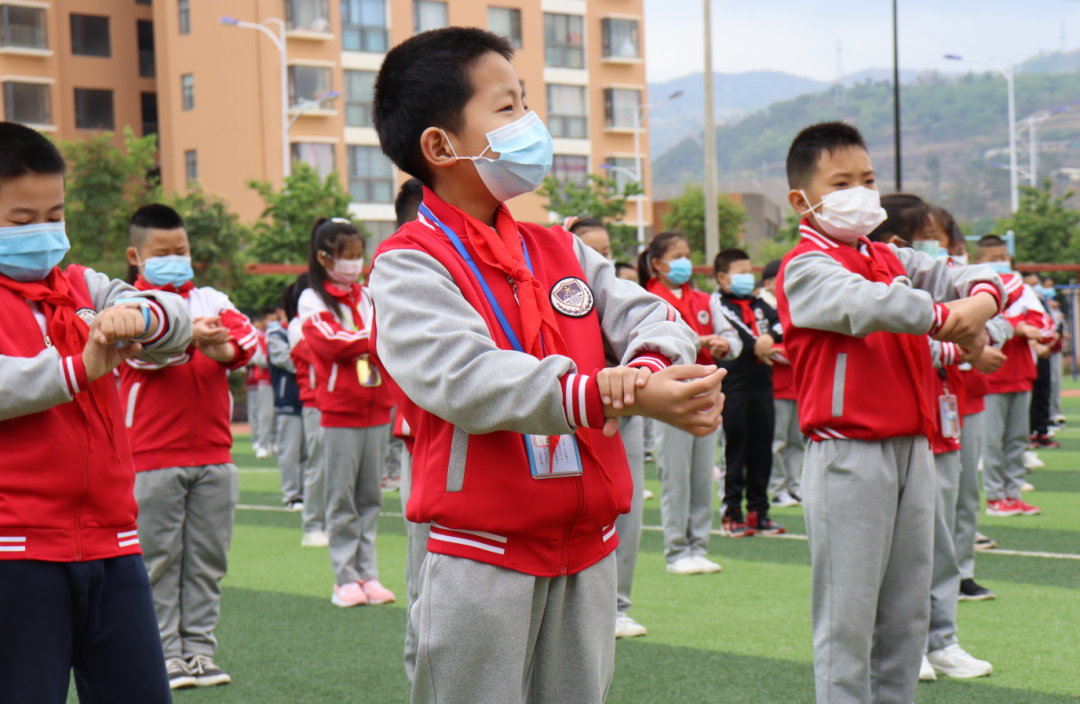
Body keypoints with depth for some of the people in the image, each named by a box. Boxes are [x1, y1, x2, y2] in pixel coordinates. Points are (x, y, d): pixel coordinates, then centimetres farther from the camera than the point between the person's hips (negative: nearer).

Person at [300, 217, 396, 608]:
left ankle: (368, 574, 11)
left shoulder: (369, 296, 14)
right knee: (342, 498, -1)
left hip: (377, 409, 5)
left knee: (370, 497, 7)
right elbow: (330, 341, -14)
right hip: (340, 412, -5)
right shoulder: (313, 300, 0)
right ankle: (345, 579, 3)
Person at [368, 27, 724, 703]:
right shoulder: (409, 266, -10)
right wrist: (613, 396, -35)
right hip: (483, 562, -6)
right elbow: (466, 379, -25)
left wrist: (649, 367, -23)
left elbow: (647, 315, 2)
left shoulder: (561, 251, 13)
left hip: (589, 550, 6)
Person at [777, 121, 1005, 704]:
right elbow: (869, 305, -26)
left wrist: (981, 299, -16)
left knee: (907, 609, 13)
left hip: (911, 448, 8)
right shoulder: (806, 267, -8)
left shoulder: (892, 259, 17)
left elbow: (962, 278, 7)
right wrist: (946, 317, -19)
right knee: (847, 616, -3)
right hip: (848, 454, -8)